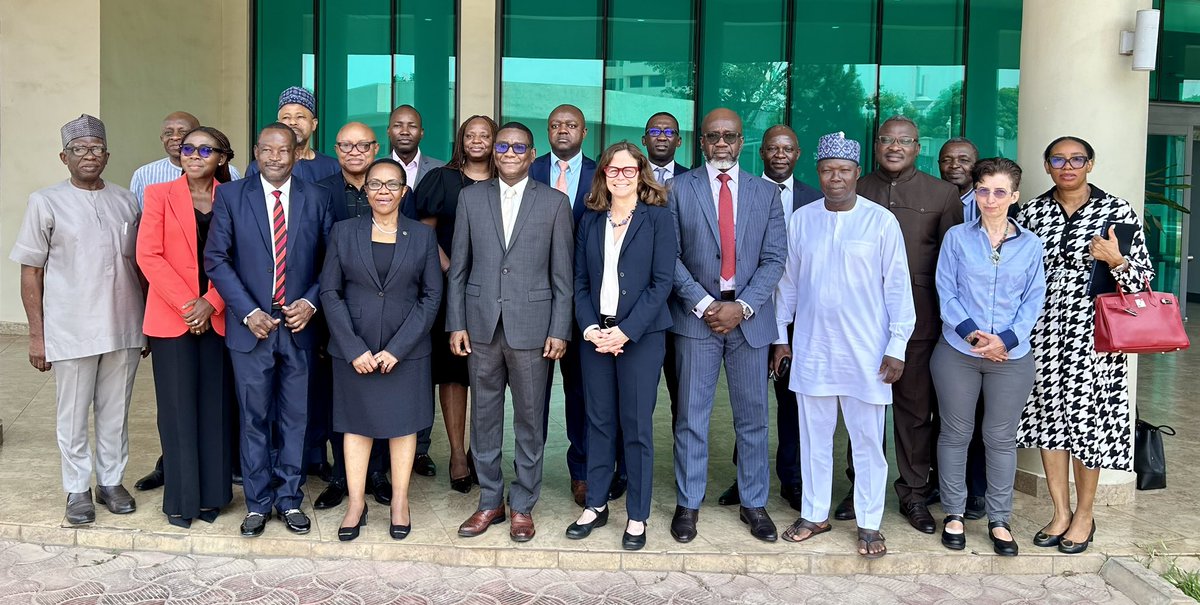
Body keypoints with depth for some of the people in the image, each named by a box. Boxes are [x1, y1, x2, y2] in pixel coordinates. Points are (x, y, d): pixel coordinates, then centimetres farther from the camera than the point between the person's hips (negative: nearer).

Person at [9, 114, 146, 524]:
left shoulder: (125, 201, 8)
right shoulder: (46, 202, -1)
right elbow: (31, 272, -1)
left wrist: (147, 322, 10)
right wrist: (36, 334, -4)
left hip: (123, 328, 3)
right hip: (70, 330, -3)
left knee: (115, 412, 12)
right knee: (73, 415, 7)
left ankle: (111, 482, 25)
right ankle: (77, 490, 20)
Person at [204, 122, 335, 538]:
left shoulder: (317, 198, 4)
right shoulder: (230, 196, 1)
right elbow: (216, 259, -2)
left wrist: (310, 302, -9)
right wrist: (249, 312, -10)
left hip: (299, 324, 1)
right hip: (251, 324, -1)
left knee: (295, 417, 9)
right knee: (254, 418, 7)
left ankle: (289, 499, 23)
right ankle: (257, 503, 20)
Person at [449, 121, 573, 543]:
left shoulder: (554, 203, 2)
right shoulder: (471, 197, 7)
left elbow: (562, 275, 0)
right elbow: (458, 267, 7)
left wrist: (560, 330, -5)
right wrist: (456, 324, 1)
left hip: (532, 327, -2)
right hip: (481, 325, 2)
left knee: (530, 420, 6)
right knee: (484, 418, 10)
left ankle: (523, 505, 20)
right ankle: (490, 502, 24)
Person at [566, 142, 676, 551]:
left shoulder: (657, 218, -1)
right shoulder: (591, 221, 11)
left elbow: (662, 281, -7)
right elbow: (580, 281, 9)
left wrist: (626, 330, -15)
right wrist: (589, 327, -7)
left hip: (641, 335, -4)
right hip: (595, 335, 4)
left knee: (636, 427, 2)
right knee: (599, 422, 10)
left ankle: (637, 517, 13)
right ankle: (595, 505, 23)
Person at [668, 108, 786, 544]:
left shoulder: (766, 193, 8)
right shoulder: (679, 189, 3)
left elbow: (774, 259, 2)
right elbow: (671, 257, -2)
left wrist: (742, 306, -11)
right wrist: (704, 304, -12)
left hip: (750, 316, 2)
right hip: (696, 314, -1)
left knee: (752, 417, 9)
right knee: (692, 417, 4)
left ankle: (754, 503, 21)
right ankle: (688, 503, 16)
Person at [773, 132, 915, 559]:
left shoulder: (881, 221, -4)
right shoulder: (801, 220, 4)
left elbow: (898, 287, -2)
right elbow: (788, 282, 11)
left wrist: (897, 346, -5)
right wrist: (781, 335, 11)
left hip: (866, 351, -2)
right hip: (812, 348, 3)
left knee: (868, 440, 5)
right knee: (814, 436, 11)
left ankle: (869, 524, 18)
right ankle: (814, 514, 26)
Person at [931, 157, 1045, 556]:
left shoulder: (1030, 244, 4)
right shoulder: (957, 237, 1)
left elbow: (1034, 300, 2)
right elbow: (946, 291, -2)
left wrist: (1007, 339, -12)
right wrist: (970, 331, -16)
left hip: (1012, 357, 1)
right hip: (957, 353, -1)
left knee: (1001, 438, 8)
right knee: (955, 433, 8)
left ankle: (999, 519, 21)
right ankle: (954, 513, 22)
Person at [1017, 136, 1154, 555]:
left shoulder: (1117, 211, -1)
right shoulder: (1031, 212, 6)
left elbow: (1144, 276, 0)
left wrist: (1115, 260, -19)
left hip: (1092, 331, -3)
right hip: (1043, 331, 3)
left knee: (1086, 420, 2)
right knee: (1048, 416, 7)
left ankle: (1084, 515, 20)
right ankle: (1060, 512, 22)